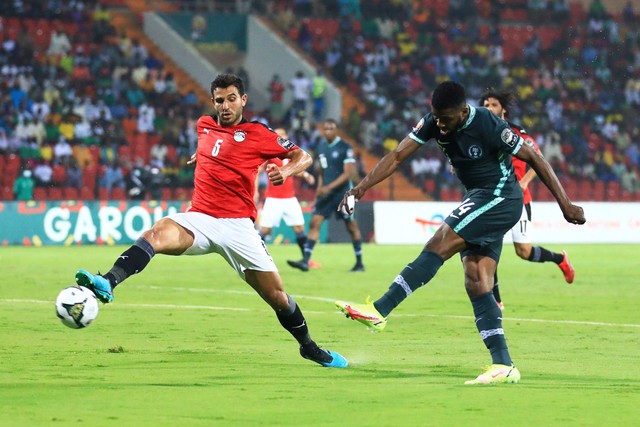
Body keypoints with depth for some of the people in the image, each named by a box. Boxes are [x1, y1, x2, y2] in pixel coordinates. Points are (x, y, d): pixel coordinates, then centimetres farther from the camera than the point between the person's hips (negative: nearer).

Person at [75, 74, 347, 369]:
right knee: (157, 234, -31)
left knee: (277, 296, 1)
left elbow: (303, 157, 0)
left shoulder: (258, 135, -1)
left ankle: (309, 347, 25)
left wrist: (286, 170, -17)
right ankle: (107, 284, -49)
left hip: (238, 226, -2)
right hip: (199, 218, 2)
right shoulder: (204, 125, 13)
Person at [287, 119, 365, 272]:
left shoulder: (345, 148, -10)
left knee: (352, 227, 4)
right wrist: (319, 189, 12)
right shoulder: (321, 147, 10)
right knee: (314, 222, -7)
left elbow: (349, 173, -16)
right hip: (326, 192, 6)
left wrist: (329, 187, -22)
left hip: (342, 193, -6)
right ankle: (305, 261, -13)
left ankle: (359, 263, 16)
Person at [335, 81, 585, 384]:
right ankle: (504, 366, -3)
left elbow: (534, 159, -13)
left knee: (438, 246, -20)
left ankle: (379, 311, -23)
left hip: (500, 199, -8)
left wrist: (565, 205, -12)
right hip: (477, 200, 8)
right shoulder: (434, 122, -3)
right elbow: (397, 157, -4)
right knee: (476, 284, -1)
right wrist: (361, 187, -15)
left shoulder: (488, 127, -21)